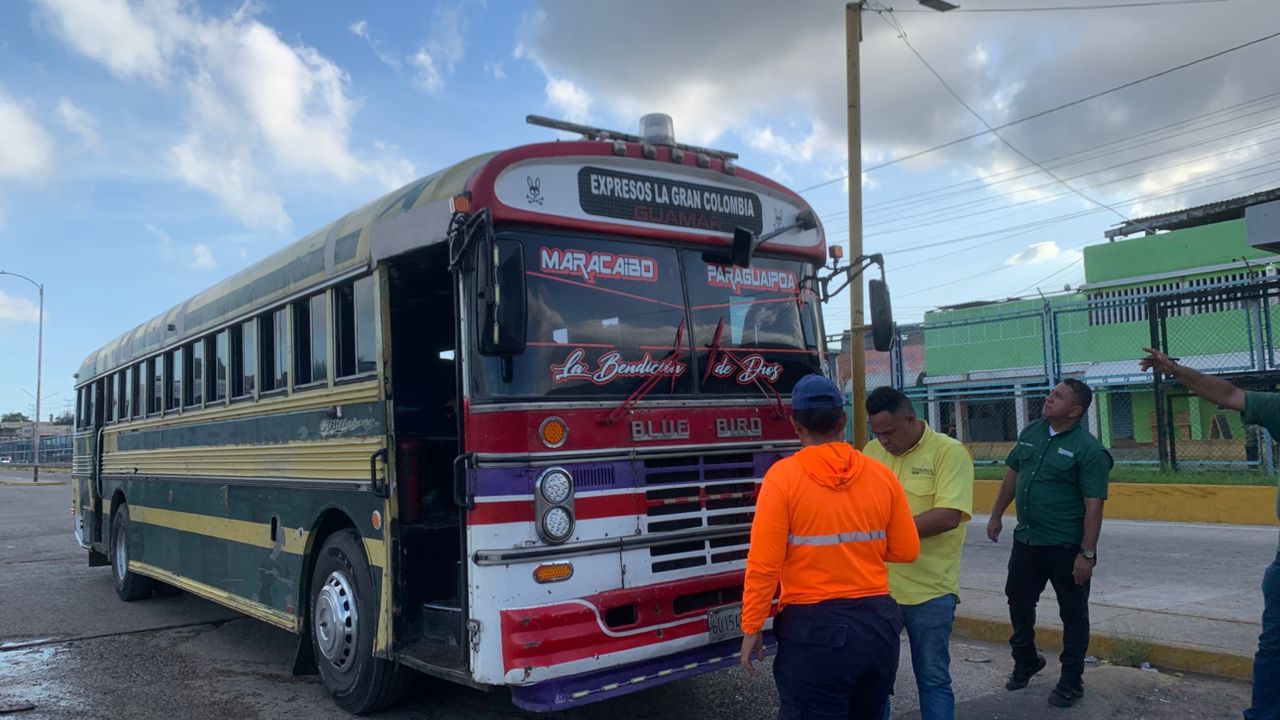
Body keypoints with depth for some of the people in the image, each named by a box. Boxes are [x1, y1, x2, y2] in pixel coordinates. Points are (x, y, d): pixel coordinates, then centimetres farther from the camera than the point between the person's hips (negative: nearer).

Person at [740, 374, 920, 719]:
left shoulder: (784, 476, -13)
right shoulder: (881, 474, -1)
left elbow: (764, 565, -14)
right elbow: (906, 550, 7)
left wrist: (751, 629, -3)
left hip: (814, 629, -5)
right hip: (878, 623, 5)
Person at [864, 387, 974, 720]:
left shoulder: (949, 452, -10)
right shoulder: (872, 451, 6)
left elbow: (948, 516, -20)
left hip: (929, 590, -4)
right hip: (876, 585, 5)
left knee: (933, 678, 11)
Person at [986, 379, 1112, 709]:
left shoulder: (1088, 449, -16)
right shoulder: (1031, 432, 5)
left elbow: (1094, 505, -18)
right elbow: (1012, 474, 15)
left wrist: (1087, 553, -21)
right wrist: (996, 515, 17)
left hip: (1066, 546, -7)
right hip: (1026, 540, 7)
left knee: (1073, 613, 8)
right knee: (1019, 601, 19)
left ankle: (1071, 681, 23)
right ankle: (1026, 660, 41)